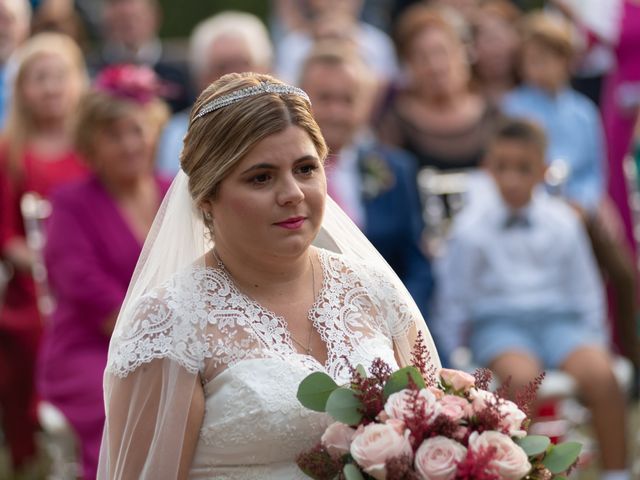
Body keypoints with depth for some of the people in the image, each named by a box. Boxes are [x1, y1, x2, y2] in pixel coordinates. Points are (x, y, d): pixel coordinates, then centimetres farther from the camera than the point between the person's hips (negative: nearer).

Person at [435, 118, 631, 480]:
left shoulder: (564, 223, 7)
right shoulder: (470, 229, 2)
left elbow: (586, 291, 16)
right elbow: (453, 300, 10)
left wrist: (595, 341, 12)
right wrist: (446, 361, 10)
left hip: (558, 318, 2)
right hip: (498, 323, -2)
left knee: (601, 375, -28)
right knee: (523, 376, -36)